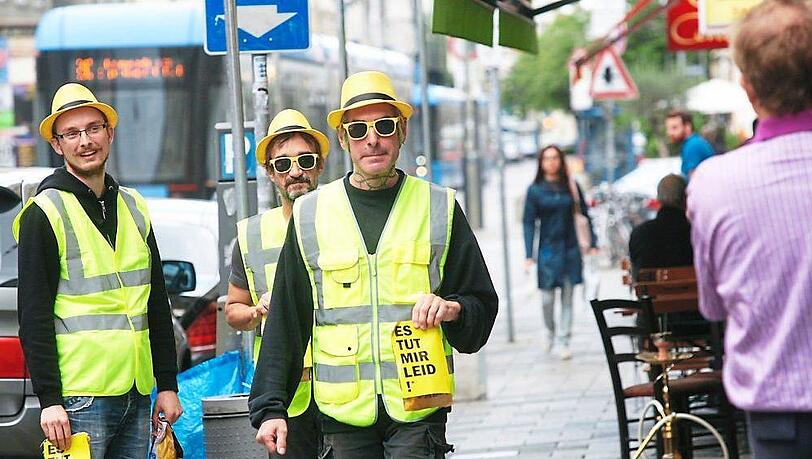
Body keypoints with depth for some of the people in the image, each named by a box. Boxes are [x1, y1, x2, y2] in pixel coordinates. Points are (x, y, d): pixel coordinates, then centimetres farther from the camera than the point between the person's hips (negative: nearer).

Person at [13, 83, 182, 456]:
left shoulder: (133, 207, 15)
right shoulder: (45, 212, -4)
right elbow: (34, 317, -9)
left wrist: (168, 384, 13)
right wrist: (49, 400, -14)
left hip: (137, 396, 6)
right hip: (80, 397, -6)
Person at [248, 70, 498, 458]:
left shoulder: (440, 208, 8)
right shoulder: (310, 215, 9)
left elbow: (482, 306, 11)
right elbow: (284, 323, 10)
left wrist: (452, 310, -11)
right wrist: (270, 407, 4)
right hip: (343, 410, 1)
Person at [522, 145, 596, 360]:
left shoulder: (572, 186, 4)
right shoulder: (535, 190, -1)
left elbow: (585, 215, 9)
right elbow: (529, 223, -2)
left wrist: (592, 244, 2)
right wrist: (529, 256, -8)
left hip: (570, 249, 1)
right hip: (548, 249, -1)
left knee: (567, 298, 0)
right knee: (547, 298, -1)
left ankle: (563, 342, 5)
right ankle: (550, 330, 27)